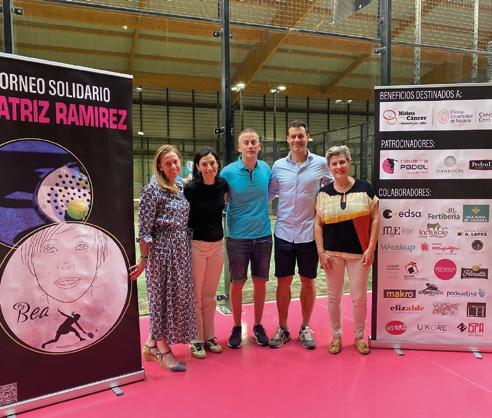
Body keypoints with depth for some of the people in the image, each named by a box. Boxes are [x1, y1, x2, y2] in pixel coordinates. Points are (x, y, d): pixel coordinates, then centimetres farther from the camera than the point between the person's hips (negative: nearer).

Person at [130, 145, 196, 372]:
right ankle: (164, 351, 17)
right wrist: (144, 260, -13)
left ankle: (151, 344, 27)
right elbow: (144, 230, -13)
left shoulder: (181, 188, 11)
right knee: (162, 296, 2)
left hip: (181, 251, 8)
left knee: (178, 296, 12)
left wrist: (187, 249, 12)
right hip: (161, 250, -8)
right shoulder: (152, 190, -12)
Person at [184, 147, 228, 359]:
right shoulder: (190, 188, -15)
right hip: (196, 244, -4)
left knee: (210, 295, 14)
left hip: (218, 244, 4)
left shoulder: (223, 184, -1)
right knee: (195, 295, 5)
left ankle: (209, 336, 28)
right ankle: (196, 340, 21)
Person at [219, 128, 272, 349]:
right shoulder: (228, 172, -9)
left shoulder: (266, 169, 0)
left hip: (263, 236, 3)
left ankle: (258, 326, 29)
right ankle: (236, 327, 26)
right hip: (238, 238, -2)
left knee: (260, 282, 11)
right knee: (237, 283, 8)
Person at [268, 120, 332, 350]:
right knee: (283, 281, 8)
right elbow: (269, 194, 8)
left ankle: (305, 328, 28)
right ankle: (282, 328, 25)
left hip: (310, 233, -1)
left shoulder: (321, 164, -2)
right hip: (284, 233, 1)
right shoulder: (278, 166, 2)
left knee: (308, 281, 10)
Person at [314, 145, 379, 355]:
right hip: (332, 253, 1)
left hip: (359, 252, -1)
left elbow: (375, 219, -2)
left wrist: (371, 248, -8)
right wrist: (321, 252, -4)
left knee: (359, 297, 7)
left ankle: (359, 336, 29)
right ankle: (336, 336, 29)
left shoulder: (364, 188, -2)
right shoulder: (324, 192, 2)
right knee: (334, 296, 11)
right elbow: (318, 224, 3)